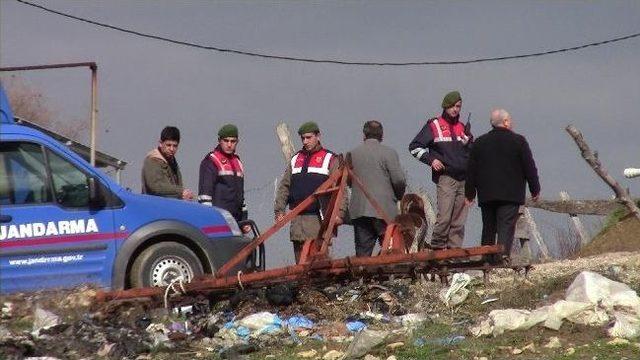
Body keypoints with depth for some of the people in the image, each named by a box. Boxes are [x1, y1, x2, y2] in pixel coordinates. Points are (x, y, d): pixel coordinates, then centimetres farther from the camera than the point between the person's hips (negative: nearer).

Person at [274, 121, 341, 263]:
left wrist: (339, 213, -13)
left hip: (319, 219, -5)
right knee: (300, 260, 5)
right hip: (297, 219, 5)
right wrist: (279, 211, 9)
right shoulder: (295, 160, 19)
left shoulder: (330, 159, 4)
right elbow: (284, 187, 18)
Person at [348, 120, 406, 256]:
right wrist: (397, 197, 10)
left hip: (359, 209, 4)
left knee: (362, 252, 5)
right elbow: (399, 180, -8)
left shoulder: (352, 154, 8)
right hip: (384, 209, -3)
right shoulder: (388, 153, -4)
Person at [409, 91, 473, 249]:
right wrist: (431, 159, -6)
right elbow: (414, 147, 5)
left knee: (459, 221, 2)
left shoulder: (463, 128, 18)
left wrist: (468, 142, 4)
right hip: (445, 178, -5)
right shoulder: (434, 126, 5)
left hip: (463, 179, 5)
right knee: (444, 217, -15)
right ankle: (437, 248, -6)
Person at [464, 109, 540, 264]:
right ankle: (503, 253, -25)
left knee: (488, 227, 12)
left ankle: (487, 257, 13)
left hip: (486, 194, 4)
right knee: (506, 226, -8)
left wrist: (469, 193, 15)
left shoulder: (480, 142, 9)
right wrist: (535, 189, 9)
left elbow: (471, 170, 10)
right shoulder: (518, 141, -2)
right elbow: (529, 167, -1)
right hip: (511, 193, -4)